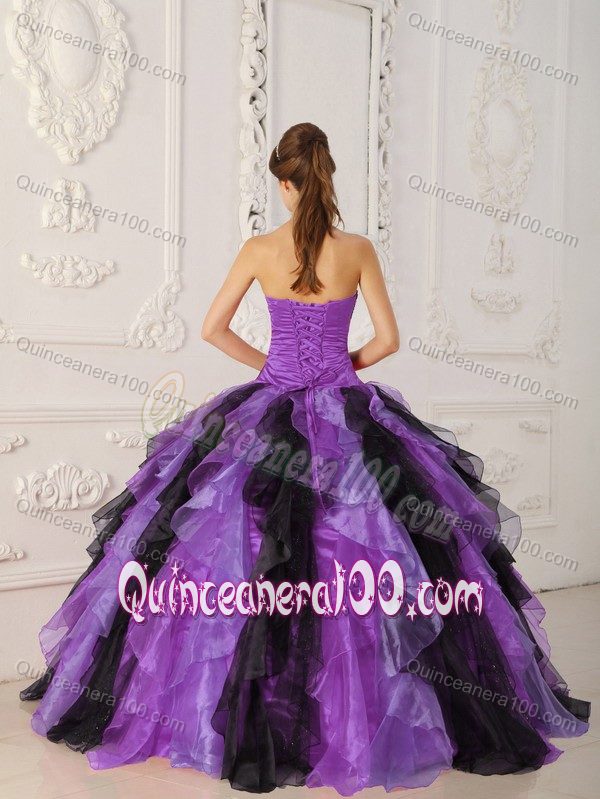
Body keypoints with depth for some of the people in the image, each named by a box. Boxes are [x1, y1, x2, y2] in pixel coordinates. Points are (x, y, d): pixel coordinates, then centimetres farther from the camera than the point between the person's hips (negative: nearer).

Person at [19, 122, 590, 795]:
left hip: (269, 409, 0)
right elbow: (387, 340, 0)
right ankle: (354, 711, 11)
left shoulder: (259, 250, -3)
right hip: (346, 413, 0)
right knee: (359, 553, 5)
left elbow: (212, 329, 3)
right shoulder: (358, 250, -4)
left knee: (232, 544, 8)